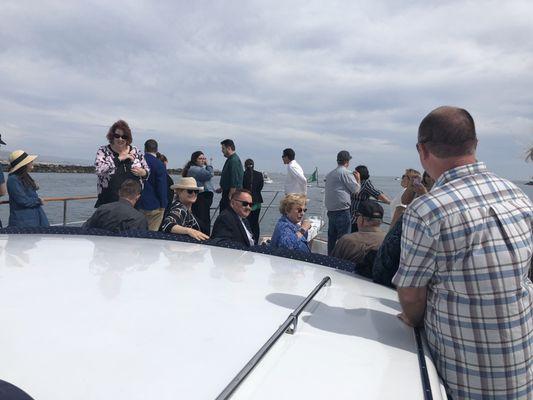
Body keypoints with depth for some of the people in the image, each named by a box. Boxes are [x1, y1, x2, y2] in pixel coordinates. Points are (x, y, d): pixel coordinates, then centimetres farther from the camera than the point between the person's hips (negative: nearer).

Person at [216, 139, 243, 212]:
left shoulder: (234, 161, -18)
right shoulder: (230, 159, 16)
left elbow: (234, 181, -23)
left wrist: (230, 196, -23)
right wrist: (222, 188, 22)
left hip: (232, 194, -10)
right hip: (227, 192, 10)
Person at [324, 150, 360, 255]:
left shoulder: (329, 174, 13)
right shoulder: (346, 173, -10)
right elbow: (356, 190, -7)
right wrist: (357, 179, 10)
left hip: (330, 210, 8)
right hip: (342, 211, -8)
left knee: (331, 238, 15)